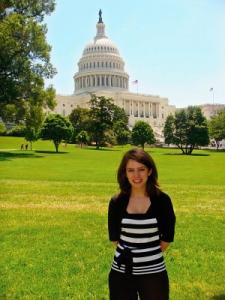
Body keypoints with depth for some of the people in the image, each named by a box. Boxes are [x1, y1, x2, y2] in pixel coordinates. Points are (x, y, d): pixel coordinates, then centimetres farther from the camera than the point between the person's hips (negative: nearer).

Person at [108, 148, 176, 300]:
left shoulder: (162, 200, -7)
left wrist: (151, 255, 4)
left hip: (153, 273, -1)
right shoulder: (117, 202, -4)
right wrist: (128, 253, 4)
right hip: (121, 272, 1)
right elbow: (114, 237, 7)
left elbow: (167, 236, 2)